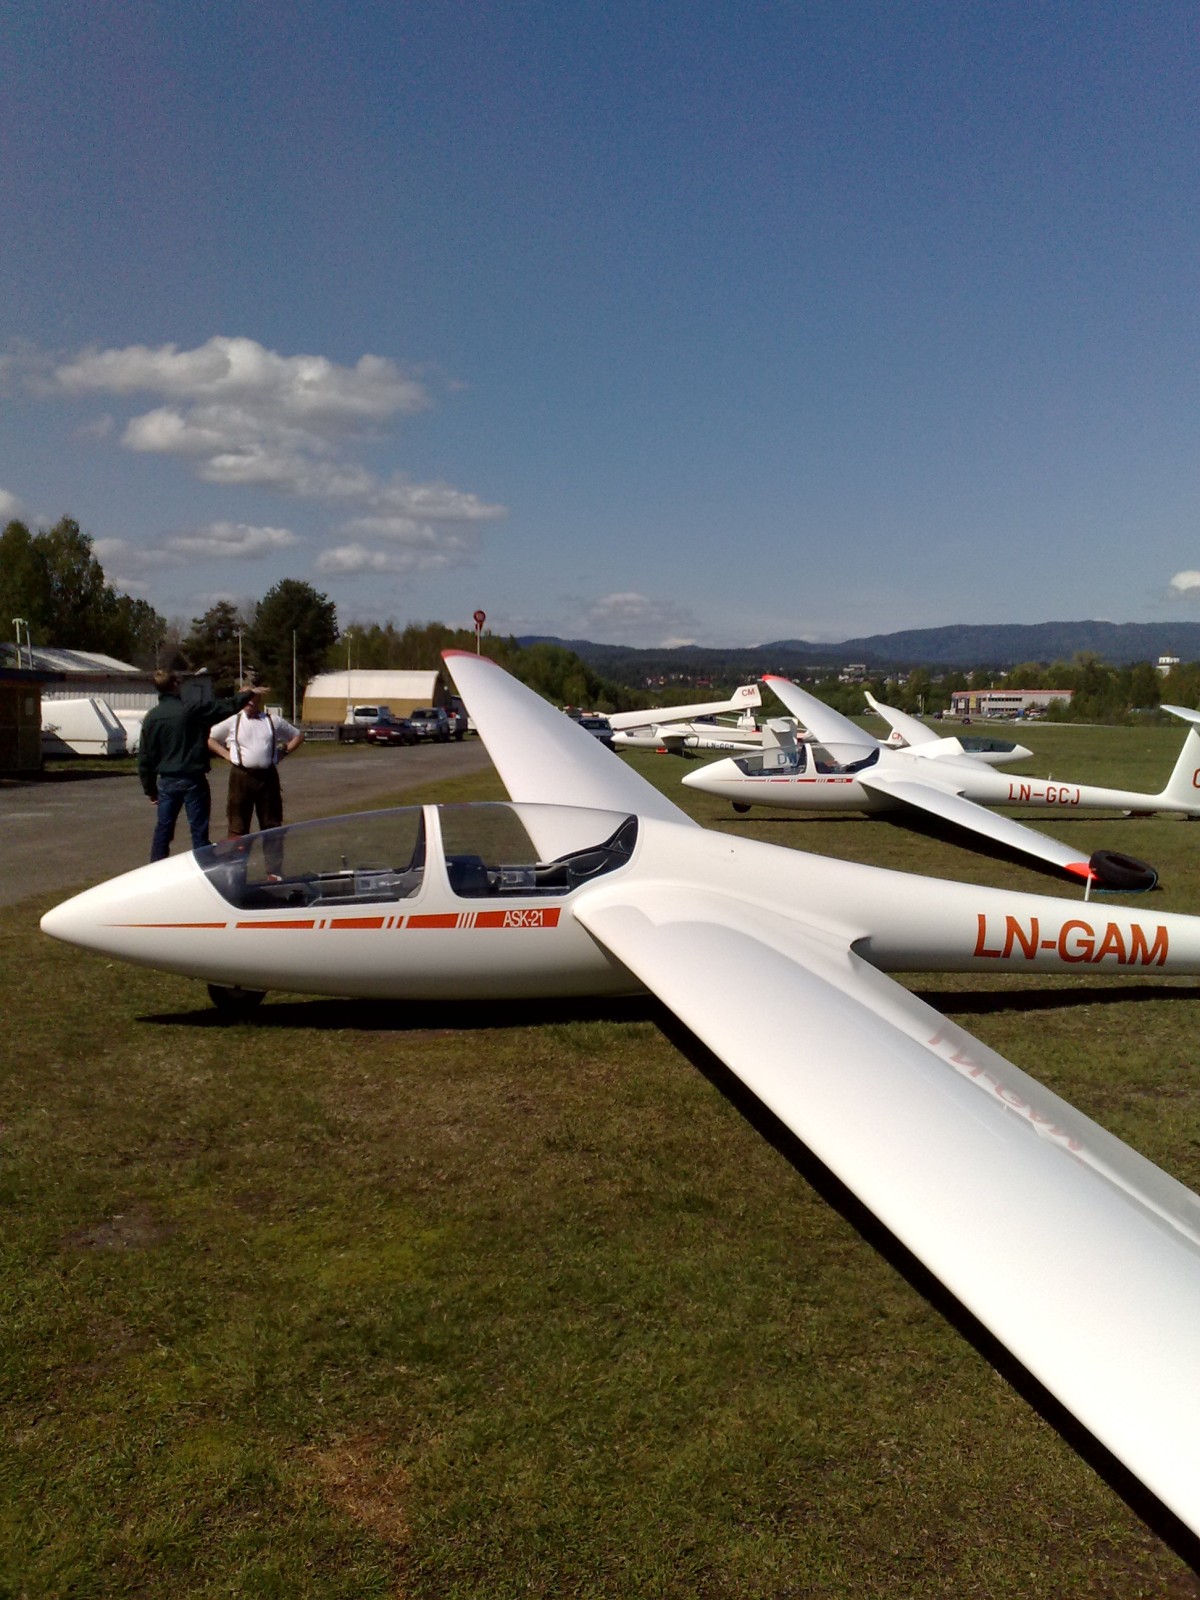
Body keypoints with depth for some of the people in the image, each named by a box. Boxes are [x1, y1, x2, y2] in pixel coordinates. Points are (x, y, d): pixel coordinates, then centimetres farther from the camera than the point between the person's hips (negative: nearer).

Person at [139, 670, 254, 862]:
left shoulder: (152, 716, 2)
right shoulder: (192, 709, -12)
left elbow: (144, 757, 5)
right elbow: (227, 706, -6)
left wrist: (149, 788, 13)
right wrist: (249, 694, 11)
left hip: (166, 782, 4)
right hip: (193, 781, -4)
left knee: (162, 830, 12)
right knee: (198, 831, 1)